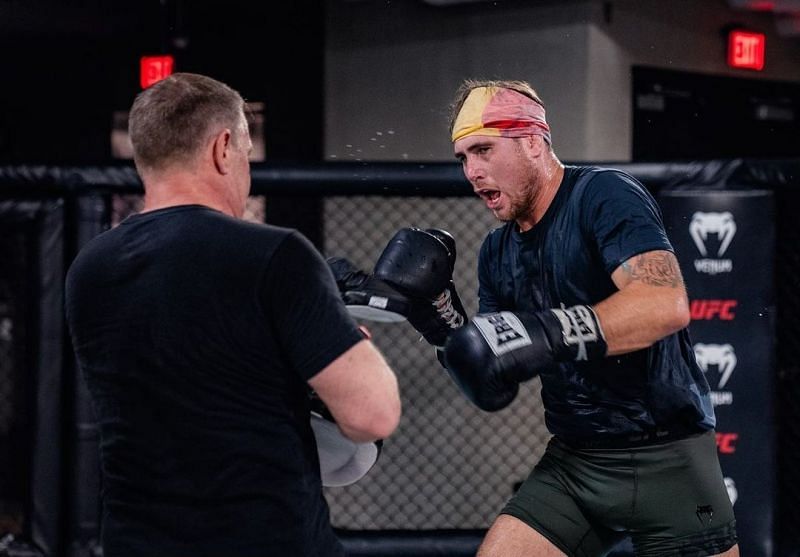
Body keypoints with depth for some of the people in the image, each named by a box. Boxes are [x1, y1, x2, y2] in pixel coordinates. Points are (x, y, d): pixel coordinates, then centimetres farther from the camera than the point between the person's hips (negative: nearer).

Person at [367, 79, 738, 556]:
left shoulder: (604, 196, -13)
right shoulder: (498, 253, 9)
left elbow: (667, 304, -31)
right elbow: (495, 387, 11)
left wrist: (545, 332, -38)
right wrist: (439, 319, -4)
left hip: (666, 459, -6)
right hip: (573, 463, 6)